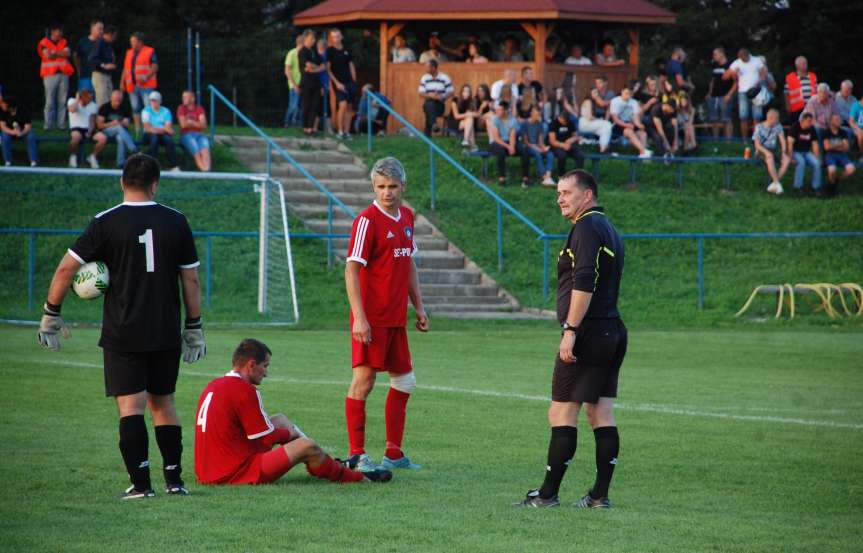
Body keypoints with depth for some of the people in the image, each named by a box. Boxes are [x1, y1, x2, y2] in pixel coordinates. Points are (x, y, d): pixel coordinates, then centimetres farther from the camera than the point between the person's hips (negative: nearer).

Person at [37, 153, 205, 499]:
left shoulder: (106, 223, -5)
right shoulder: (175, 221, 1)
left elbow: (66, 269, -7)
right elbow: (190, 279, 4)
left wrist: (51, 316, 4)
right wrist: (194, 328, 12)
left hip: (122, 334, -3)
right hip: (166, 333, 3)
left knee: (131, 406, -2)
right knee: (163, 403, 14)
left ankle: (141, 483, -8)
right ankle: (174, 480, 14)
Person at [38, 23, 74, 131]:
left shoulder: (64, 42, 14)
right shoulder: (44, 43, 2)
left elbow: (68, 53, -1)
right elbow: (47, 55, -12)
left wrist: (55, 53, -8)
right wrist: (61, 54, -3)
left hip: (63, 73, 4)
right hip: (50, 74, -4)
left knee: (62, 101, 1)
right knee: (50, 101, -6)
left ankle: (61, 124, 4)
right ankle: (48, 124, -4)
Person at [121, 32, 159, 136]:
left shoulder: (150, 52, 0)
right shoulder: (129, 53, 18)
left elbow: (155, 66, -7)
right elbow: (125, 69, 21)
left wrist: (146, 77, -20)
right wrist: (122, 81, 11)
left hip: (146, 86, -6)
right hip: (133, 86, 6)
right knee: (135, 109, 6)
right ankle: (138, 131, 11)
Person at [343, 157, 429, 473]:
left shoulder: (406, 217, 12)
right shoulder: (367, 220, -12)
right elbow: (352, 270, -15)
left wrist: (419, 307, 19)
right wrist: (359, 318, -22)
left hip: (396, 317, 8)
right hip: (371, 318, -8)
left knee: (404, 381, 13)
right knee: (364, 379, -8)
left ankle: (394, 453, 22)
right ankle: (357, 455, -5)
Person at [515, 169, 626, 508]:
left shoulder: (586, 228, -12)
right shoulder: (609, 229, 19)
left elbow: (584, 284, -22)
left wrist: (570, 330, -22)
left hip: (588, 334, -10)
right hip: (613, 331, 10)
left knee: (562, 414, -5)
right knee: (601, 413, 8)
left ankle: (548, 494, -3)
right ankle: (600, 495, 8)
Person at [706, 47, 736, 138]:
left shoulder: (730, 66, -6)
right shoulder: (714, 66, 14)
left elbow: (736, 82, -8)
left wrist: (729, 94, -15)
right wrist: (709, 93, 15)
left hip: (724, 97, -7)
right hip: (714, 96, 7)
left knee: (726, 120, -8)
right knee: (714, 119, 7)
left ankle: (728, 138, -7)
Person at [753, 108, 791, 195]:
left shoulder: (778, 126, 8)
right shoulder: (759, 127, -5)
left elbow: (782, 140, 5)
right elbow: (757, 145, -10)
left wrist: (783, 152, -13)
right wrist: (767, 152, -26)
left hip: (774, 150, 5)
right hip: (762, 151, -5)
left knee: (787, 159, -25)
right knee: (770, 157, -40)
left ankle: (773, 184, -27)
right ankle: (777, 184, -39)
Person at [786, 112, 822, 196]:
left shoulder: (811, 129, 4)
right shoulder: (795, 127, -10)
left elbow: (815, 145, 7)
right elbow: (790, 143, -15)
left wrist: (817, 157, -2)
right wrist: (790, 157, -24)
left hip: (806, 152, 4)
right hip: (796, 152, -4)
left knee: (817, 163, -23)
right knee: (801, 162, -36)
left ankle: (816, 187, -13)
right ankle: (798, 187, -28)